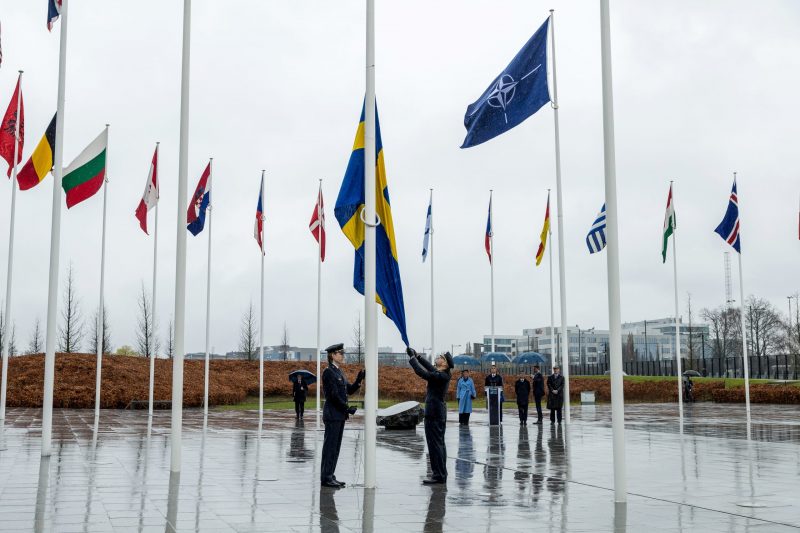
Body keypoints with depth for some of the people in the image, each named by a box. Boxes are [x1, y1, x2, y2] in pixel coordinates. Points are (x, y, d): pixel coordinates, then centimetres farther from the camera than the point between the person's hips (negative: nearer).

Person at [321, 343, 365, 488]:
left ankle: (330, 476, 17)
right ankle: (326, 478, 0)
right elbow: (333, 395, -18)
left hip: (340, 415, 9)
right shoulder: (328, 372, -13)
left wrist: (359, 380, -1)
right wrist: (347, 409, -14)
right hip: (332, 415, -9)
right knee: (330, 446, -4)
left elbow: (349, 390, 15)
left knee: (335, 447, 11)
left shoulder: (339, 372, 16)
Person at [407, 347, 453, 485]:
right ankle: (441, 473, 23)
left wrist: (412, 357, -14)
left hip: (434, 414, -10)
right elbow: (429, 367, 20)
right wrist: (416, 355, 15)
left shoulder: (440, 376, -20)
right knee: (439, 444, 15)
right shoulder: (443, 374, 8)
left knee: (435, 444, -6)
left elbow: (422, 373, -24)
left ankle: (439, 476, -3)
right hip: (439, 413, 10)